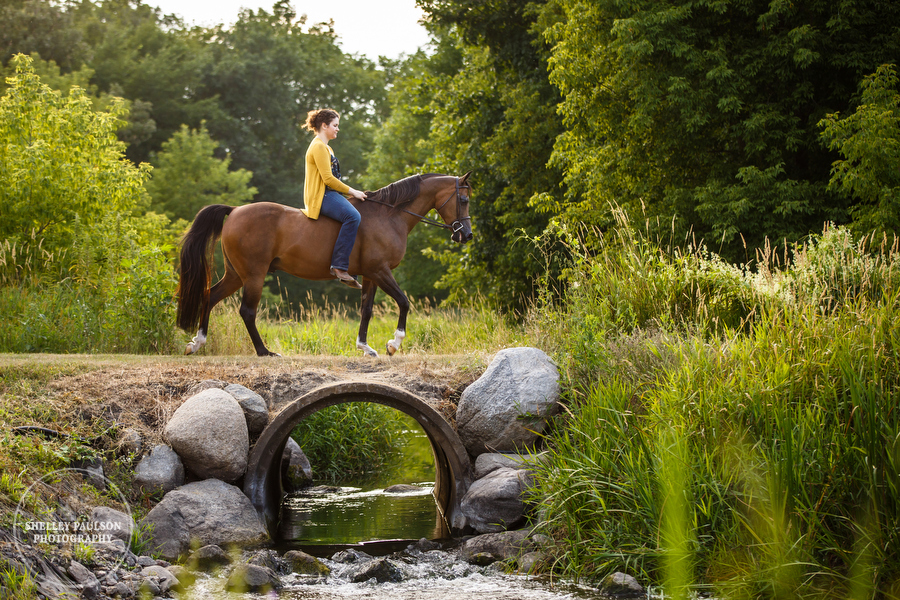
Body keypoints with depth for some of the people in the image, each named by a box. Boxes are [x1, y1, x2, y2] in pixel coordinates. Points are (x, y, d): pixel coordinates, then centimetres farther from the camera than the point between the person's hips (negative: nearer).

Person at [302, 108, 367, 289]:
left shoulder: (325, 147, 25)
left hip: (328, 194, 11)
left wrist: (350, 191, 16)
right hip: (320, 196, -11)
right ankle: (339, 266, -35)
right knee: (352, 216, -31)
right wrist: (351, 191, -12)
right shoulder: (319, 147, -9)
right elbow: (328, 178, -17)